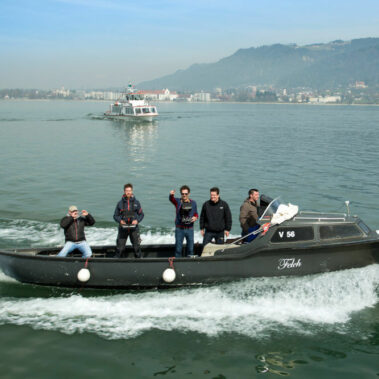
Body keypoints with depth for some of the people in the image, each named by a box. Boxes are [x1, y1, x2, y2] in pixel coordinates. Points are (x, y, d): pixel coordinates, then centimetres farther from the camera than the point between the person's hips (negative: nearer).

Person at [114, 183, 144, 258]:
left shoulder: (136, 202, 3)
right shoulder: (120, 203, 2)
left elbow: (141, 214, 9)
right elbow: (115, 215, 7)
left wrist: (137, 220, -10)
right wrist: (120, 221, -12)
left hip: (134, 228, 0)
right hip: (123, 229, 0)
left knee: (137, 247, 2)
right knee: (120, 248, 0)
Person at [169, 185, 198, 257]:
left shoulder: (193, 203, 4)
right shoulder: (178, 201, -3)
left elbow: (196, 214, 14)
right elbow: (171, 199, -26)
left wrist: (195, 217, -11)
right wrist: (171, 195, -50)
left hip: (189, 229, 2)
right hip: (179, 229, -2)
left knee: (190, 248, 8)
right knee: (178, 248, 4)